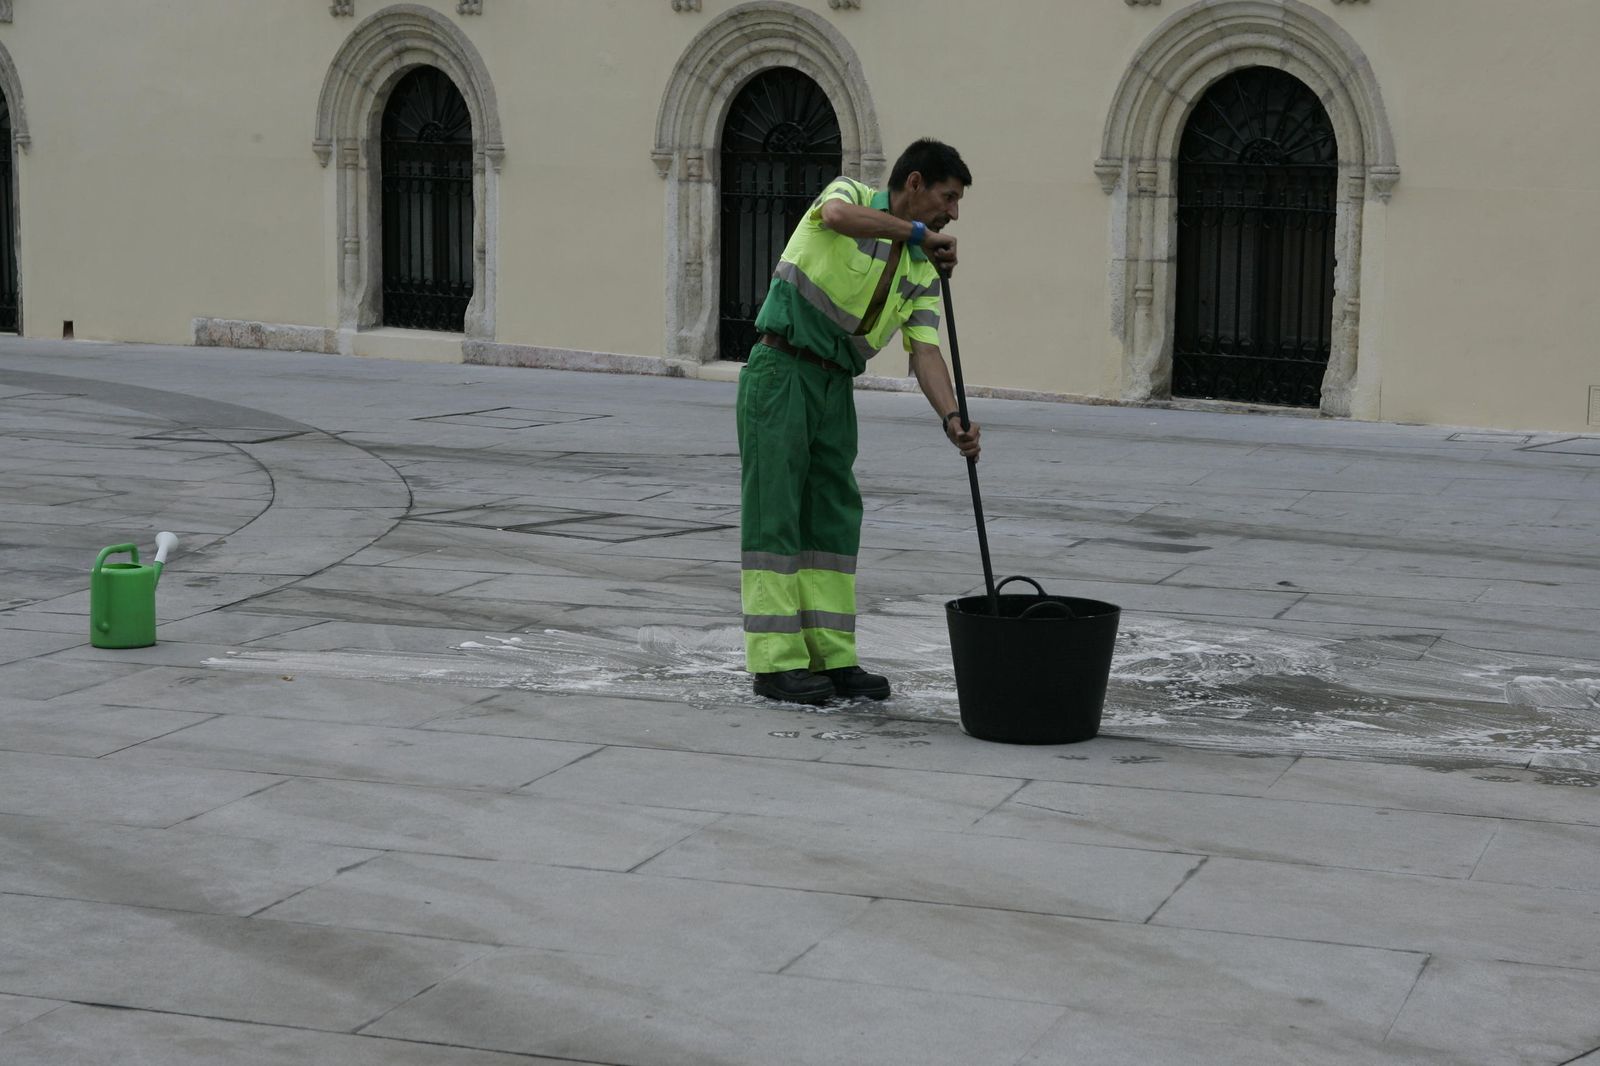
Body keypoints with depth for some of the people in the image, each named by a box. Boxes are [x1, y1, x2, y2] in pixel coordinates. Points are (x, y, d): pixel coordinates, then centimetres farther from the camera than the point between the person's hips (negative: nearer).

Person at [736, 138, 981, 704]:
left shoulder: (921, 271, 11)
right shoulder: (852, 194, -3)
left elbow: (926, 351, 0)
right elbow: (838, 215, -29)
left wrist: (951, 418, -17)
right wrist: (917, 232, -21)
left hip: (836, 386, 7)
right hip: (781, 369, -7)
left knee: (834, 520, 7)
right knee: (775, 514, -6)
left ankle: (831, 658, 13)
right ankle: (775, 663, -4)